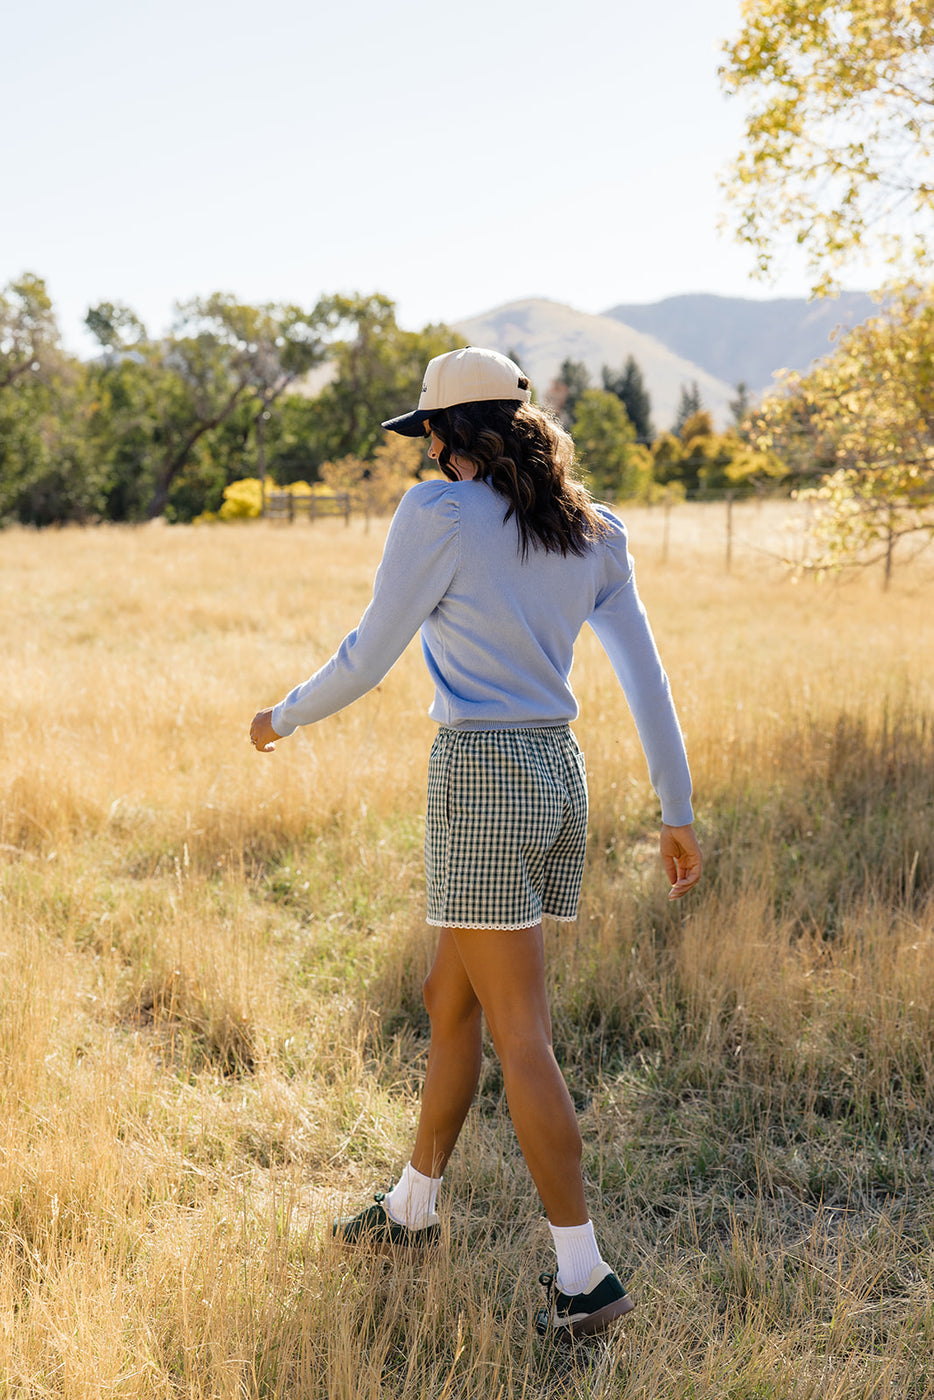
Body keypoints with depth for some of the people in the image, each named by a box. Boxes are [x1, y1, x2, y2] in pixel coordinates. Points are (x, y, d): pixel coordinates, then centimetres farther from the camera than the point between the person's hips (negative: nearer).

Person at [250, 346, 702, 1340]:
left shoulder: (437, 515, -9)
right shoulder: (589, 531, 10)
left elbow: (367, 658, -4)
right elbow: (645, 673, 8)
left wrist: (284, 717, 14)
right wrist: (678, 813, 13)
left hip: (484, 781, -8)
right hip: (558, 775, 8)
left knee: (519, 1039, -1)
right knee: (450, 1000, 20)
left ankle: (584, 1274, 5)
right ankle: (411, 1210, 36)